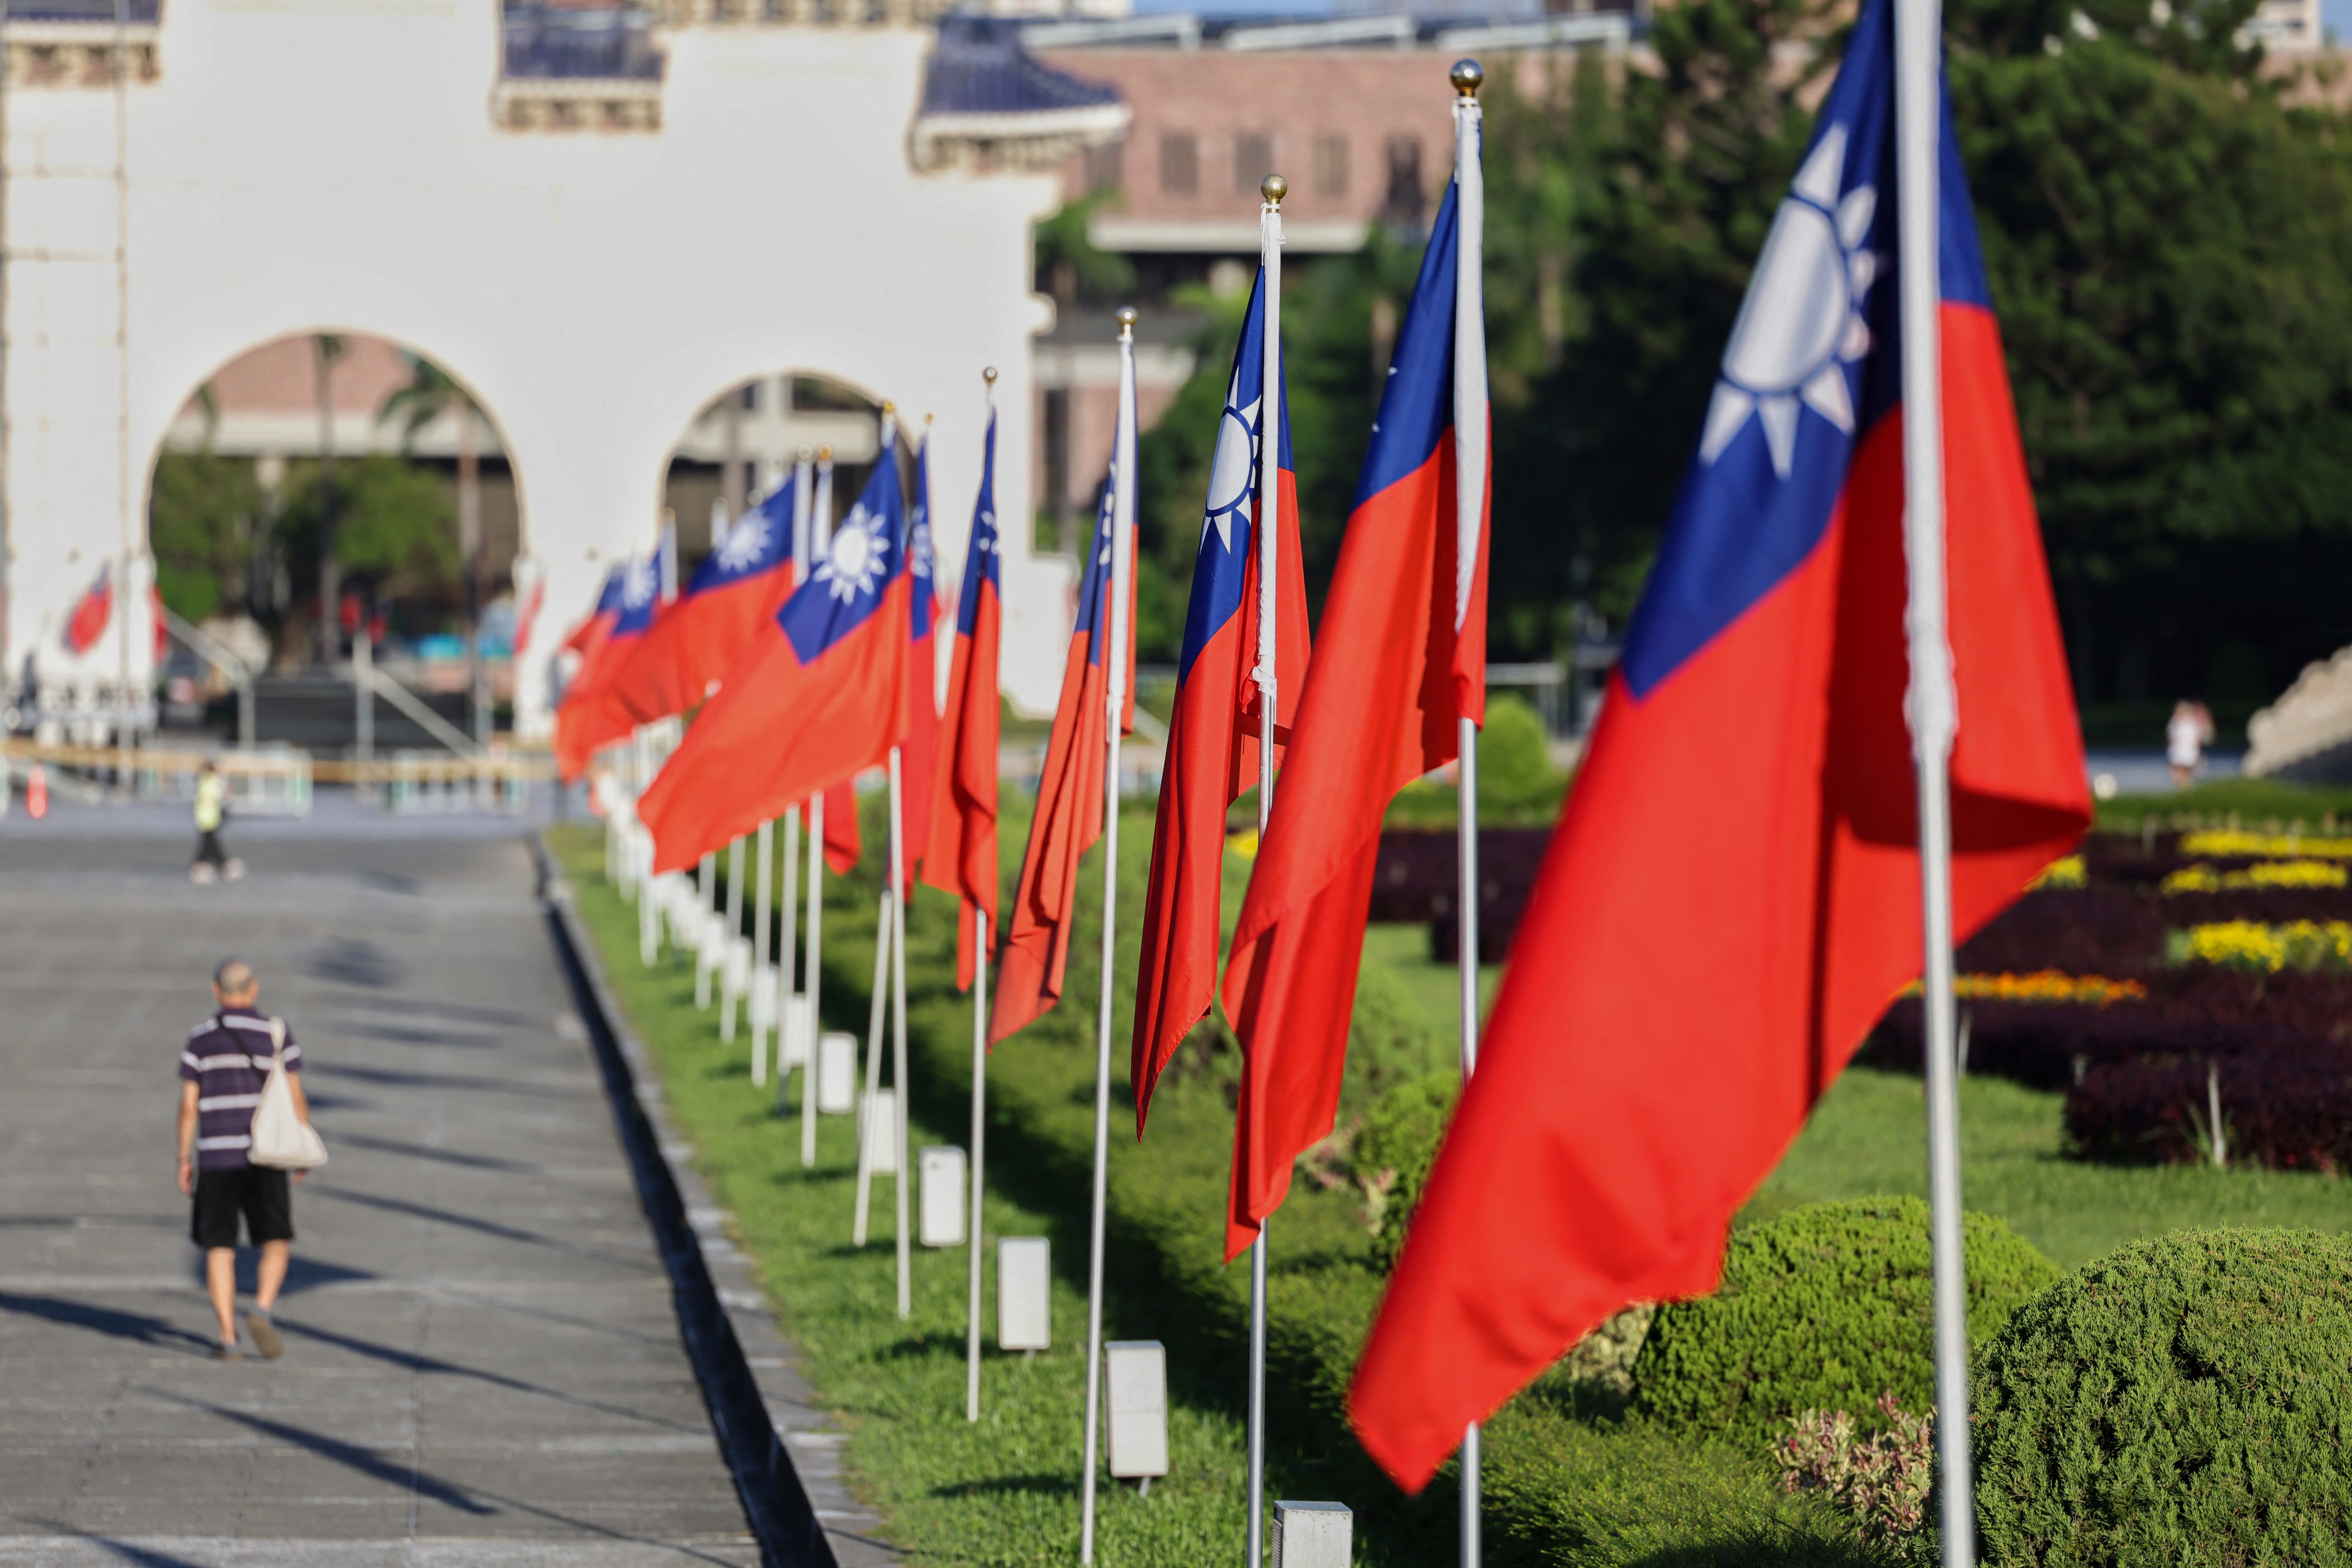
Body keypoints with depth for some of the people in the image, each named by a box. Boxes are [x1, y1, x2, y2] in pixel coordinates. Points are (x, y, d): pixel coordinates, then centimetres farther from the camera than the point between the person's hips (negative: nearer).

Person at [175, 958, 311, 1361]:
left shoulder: (200, 1038, 3)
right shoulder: (276, 1033, 1)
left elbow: (188, 1104, 2)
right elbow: (295, 1097, -1)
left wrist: (184, 1159, 8)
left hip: (216, 1157, 1)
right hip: (265, 1156, -1)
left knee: (219, 1249, 6)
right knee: (277, 1244, 7)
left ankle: (228, 1338, 0)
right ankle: (263, 1309, -18)